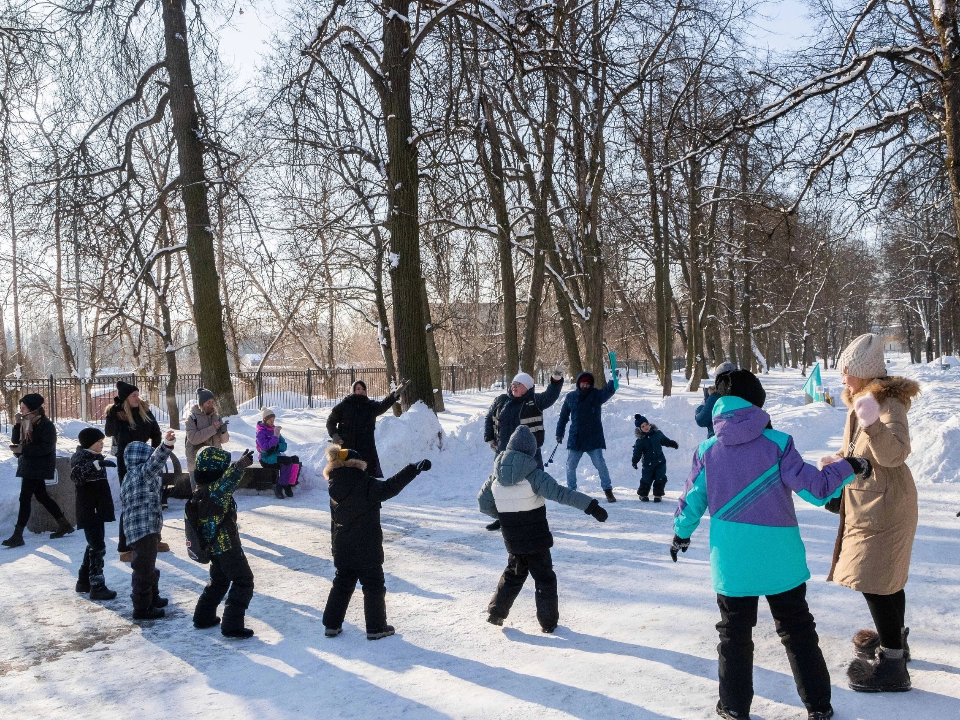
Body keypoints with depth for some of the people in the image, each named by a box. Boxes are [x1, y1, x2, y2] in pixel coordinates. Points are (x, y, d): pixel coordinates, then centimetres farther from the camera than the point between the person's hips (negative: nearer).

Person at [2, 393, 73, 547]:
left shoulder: (46, 425, -14)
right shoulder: (25, 423, 11)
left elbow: (46, 447, -22)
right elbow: (15, 441, 5)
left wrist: (23, 449, -25)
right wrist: (17, 425, -9)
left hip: (38, 467, -9)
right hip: (28, 465, 9)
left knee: (25, 498, -9)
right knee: (41, 496, 14)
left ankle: (17, 535, -6)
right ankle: (64, 524, 24)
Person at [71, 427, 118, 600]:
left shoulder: (94, 456, 14)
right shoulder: (80, 457, -14)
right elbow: (75, 475, -37)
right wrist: (97, 464, -46)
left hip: (98, 510, 10)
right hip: (89, 511, -10)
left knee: (94, 546, 18)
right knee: (98, 548, -11)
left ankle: (84, 581, 29)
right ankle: (97, 587, -8)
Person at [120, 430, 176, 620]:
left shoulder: (127, 480, 17)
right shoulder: (141, 473, -12)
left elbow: (124, 507, 23)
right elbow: (155, 462, -32)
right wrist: (166, 445, -44)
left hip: (134, 531, 10)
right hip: (145, 531, -10)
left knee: (148, 567, 24)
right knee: (144, 569, -3)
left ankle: (153, 598, 39)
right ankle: (142, 608, 4)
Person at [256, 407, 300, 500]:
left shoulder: (274, 429, 15)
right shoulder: (261, 432, -5)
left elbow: (284, 446, 9)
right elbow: (266, 448, -20)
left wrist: (277, 446, -12)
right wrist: (275, 436, -24)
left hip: (276, 455, 6)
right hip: (266, 458, -6)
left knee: (295, 459, -20)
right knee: (287, 460, -30)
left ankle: (288, 485, -18)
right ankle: (278, 487, -22)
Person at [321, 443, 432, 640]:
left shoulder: (335, 491, 3)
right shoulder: (366, 485, -18)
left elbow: (334, 521, 11)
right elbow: (390, 487, -27)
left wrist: (336, 544, 21)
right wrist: (415, 469, -27)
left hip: (342, 549, 6)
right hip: (367, 549, -6)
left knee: (342, 584, 19)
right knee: (374, 586, 8)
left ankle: (332, 624, 22)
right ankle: (376, 627, 13)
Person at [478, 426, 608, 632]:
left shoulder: (496, 476, -2)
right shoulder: (534, 475, -18)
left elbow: (483, 504, 7)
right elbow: (561, 494, -27)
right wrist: (590, 505, -30)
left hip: (513, 541, 4)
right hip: (536, 540, -4)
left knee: (513, 573, 24)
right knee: (545, 578, 11)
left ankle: (496, 612, 23)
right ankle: (548, 621, 16)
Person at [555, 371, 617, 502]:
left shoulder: (596, 395, -4)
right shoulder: (570, 397, 2)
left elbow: (609, 391, -24)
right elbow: (563, 416, 10)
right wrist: (559, 433, 11)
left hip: (594, 438, -2)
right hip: (575, 439, 2)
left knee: (600, 464, -4)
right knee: (570, 466, 8)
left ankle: (608, 490, 9)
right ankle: (571, 490, 24)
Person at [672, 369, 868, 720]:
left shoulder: (707, 451, -4)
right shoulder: (778, 443, -10)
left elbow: (692, 501, 4)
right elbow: (816, 488, -8)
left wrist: (681, 534, 22)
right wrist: (847, 468, 8)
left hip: (731, 562, 1)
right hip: (781, 559, 0)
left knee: (735, 633, 15)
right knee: (798, 631, 15)